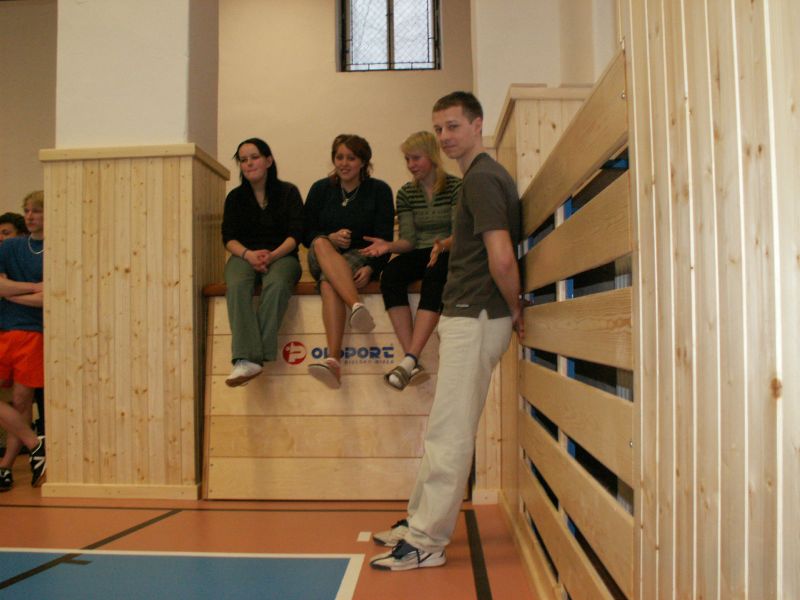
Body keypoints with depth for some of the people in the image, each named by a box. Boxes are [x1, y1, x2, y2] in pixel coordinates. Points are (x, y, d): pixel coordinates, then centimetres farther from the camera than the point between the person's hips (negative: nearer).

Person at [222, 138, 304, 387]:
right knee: (236, 285, -34)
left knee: (276, 284, -38)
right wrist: (249, 254, -17)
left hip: (281, 255, -2)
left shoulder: (288, 192, 8)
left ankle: (258, 355, -40)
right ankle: (246, 359, -45)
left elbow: (296, 234, -2)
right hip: (245, 256, 2)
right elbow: (228, 237, 5)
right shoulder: (235, 197, 15)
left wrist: (273, 255, -20)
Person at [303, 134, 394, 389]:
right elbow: (306, 233, 8)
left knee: (329, 283, -35)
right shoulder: (321, 189, 11)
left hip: (361, 257, -2)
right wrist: (331, 237, -14)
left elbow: (384, 238, -3)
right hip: (322, 260, 2)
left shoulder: (379, 190, 4)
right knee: (321, 244, -35)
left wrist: (370, 268, -22)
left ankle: (333, 359, -52)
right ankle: (357, 306, -55)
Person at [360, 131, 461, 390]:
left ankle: (410, 360, -44)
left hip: (449, 254, -3)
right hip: (419, 255, 3)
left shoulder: (455, 187, -1)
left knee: (433, 276, -38)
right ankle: (413, 364, -37)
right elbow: (408, 239, 5)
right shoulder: (406, 193, 12)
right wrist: (389, 245, -16)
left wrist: (443, 244, -33)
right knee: (390, 274, -30)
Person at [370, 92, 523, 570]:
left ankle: (427, 541, 6)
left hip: (476, 319, -11)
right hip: (466, 316, 11)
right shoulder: (485, 174, 18)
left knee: (449, 433, -4)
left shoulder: (481, 179, -14)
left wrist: (515, 309, -10)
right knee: (445, 431, 16)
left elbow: (502, 258, -23)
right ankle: (420, 521, 28)